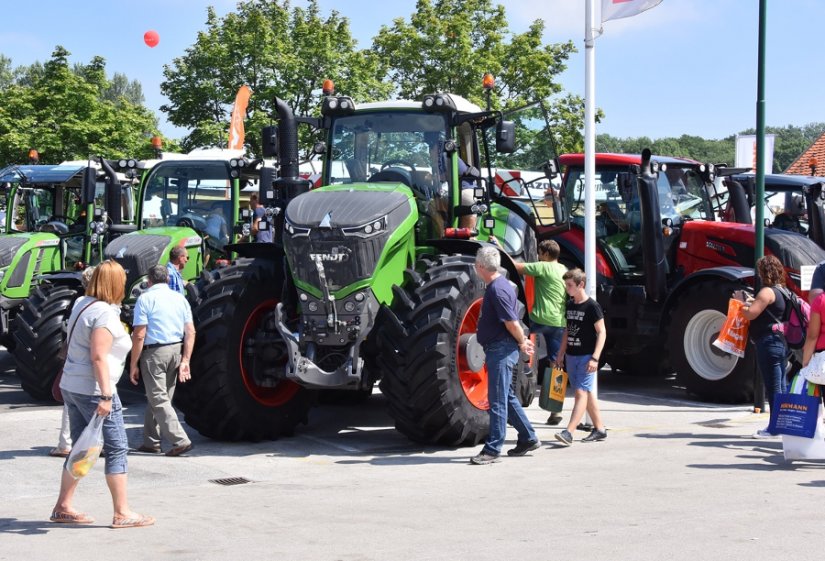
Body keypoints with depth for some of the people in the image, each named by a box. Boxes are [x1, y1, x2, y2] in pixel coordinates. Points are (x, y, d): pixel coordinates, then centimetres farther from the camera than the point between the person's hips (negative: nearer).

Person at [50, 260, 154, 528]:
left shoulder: (82, 304, 11)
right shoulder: (106, 314, -17)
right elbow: (98, 357, -23)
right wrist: (106, 396, -25)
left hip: (71, 386, 9)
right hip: (92, 389, -9)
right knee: (116, 448, -2)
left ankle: (63, 507, 20)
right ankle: (122, 514, 0)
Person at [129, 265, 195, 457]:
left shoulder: (145, 299, -7)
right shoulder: (180, 298, 9)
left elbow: (139, 335, -12)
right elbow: (190, 332, 2)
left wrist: (134, 364, -6)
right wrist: (185, 360, 3)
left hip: (154, 352, -6)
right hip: (176, 351, 6)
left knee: (158, 399, -4)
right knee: (158, 397, 17)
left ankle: (180, 441, -13)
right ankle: (151, 441, 21)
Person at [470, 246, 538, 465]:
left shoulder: (497, 289, -20)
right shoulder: (499, 285, 13)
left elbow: (512, 322, -22)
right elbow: (511, 322, 19)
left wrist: (522, 343, -8)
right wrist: (522, 341, 15)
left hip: (501, 349, -11)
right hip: (499, 348, 11)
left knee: (497, 400, -6)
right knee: (507, 396, 18)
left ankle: (493, 449, -2)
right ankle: (528, 438, 27)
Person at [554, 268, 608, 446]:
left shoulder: (592, 306, -11)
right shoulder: (569, 305, 11)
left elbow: (602, 332, -12)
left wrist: (595, 358, -18)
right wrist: (561, 354, 16)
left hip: (586, 356, -8)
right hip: (571, 356, 8)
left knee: (581, 392, -12)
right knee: (587, 393, 12)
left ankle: (568, 433, -21)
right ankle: (599, 429, 21)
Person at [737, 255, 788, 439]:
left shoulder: (767, 291, -13)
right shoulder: (780, 292, 17)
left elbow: (750, 314, -19)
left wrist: (741, 301, -3)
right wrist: (752, 301, 15)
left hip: (768, 344, -10)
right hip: (780, 343, 10)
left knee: (773, 387, -7)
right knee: (780, 387, 13)